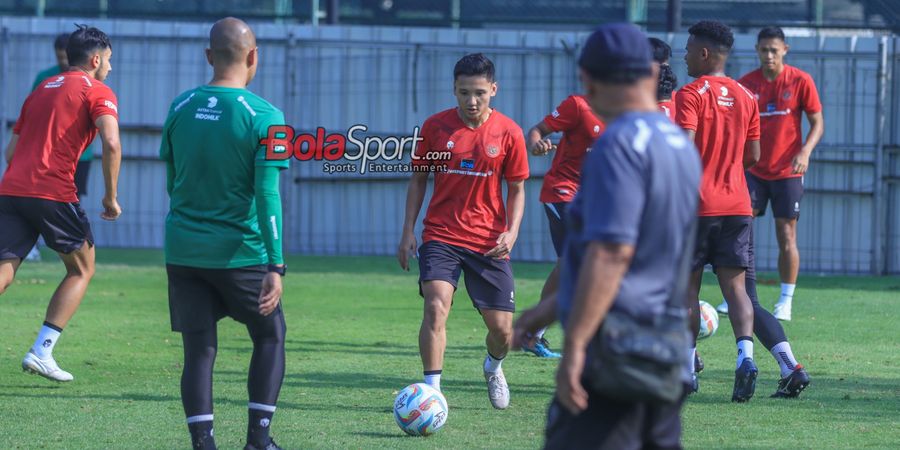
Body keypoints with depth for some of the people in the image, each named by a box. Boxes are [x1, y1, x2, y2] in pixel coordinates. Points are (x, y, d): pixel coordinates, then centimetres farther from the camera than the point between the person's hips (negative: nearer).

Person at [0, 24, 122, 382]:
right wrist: (111, 197, -6)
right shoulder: (98, 93, 4)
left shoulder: (41, 90, 25)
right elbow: (111, 143, -14)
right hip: (55, 192, -6)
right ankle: (41, 352, 3)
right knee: (82, 271, 13)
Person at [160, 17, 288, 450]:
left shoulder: (180, 107, 3)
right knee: (270, 336, 16)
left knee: (199, 350, 6)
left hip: (183, 251, 3)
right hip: (240, 252, -3)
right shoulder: (264, 116, -10)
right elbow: (267, 195, -15)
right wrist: (276, 266, -14)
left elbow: (172, 180, 12)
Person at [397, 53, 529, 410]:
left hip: (488, 242, 1)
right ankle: (432, 389, -18)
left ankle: (493, 367, 37)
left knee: (502, 328, 3)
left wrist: (511, 232, -10)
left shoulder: (508, 132, -3)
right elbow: (418, 178, 9)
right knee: (436, 306, -23)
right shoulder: (435, 126, -2)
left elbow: (517, 188, 5)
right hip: (441, 235, -1)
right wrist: (408, 231, 3)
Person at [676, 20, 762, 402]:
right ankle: (745, 354, -20)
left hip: (697, 205, -5)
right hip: (737, 206, 5)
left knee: (687, 287, 7)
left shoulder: (691, 95, -9)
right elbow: (753, 156, 13)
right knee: (735, 286, 1)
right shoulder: (746, 97, 10)